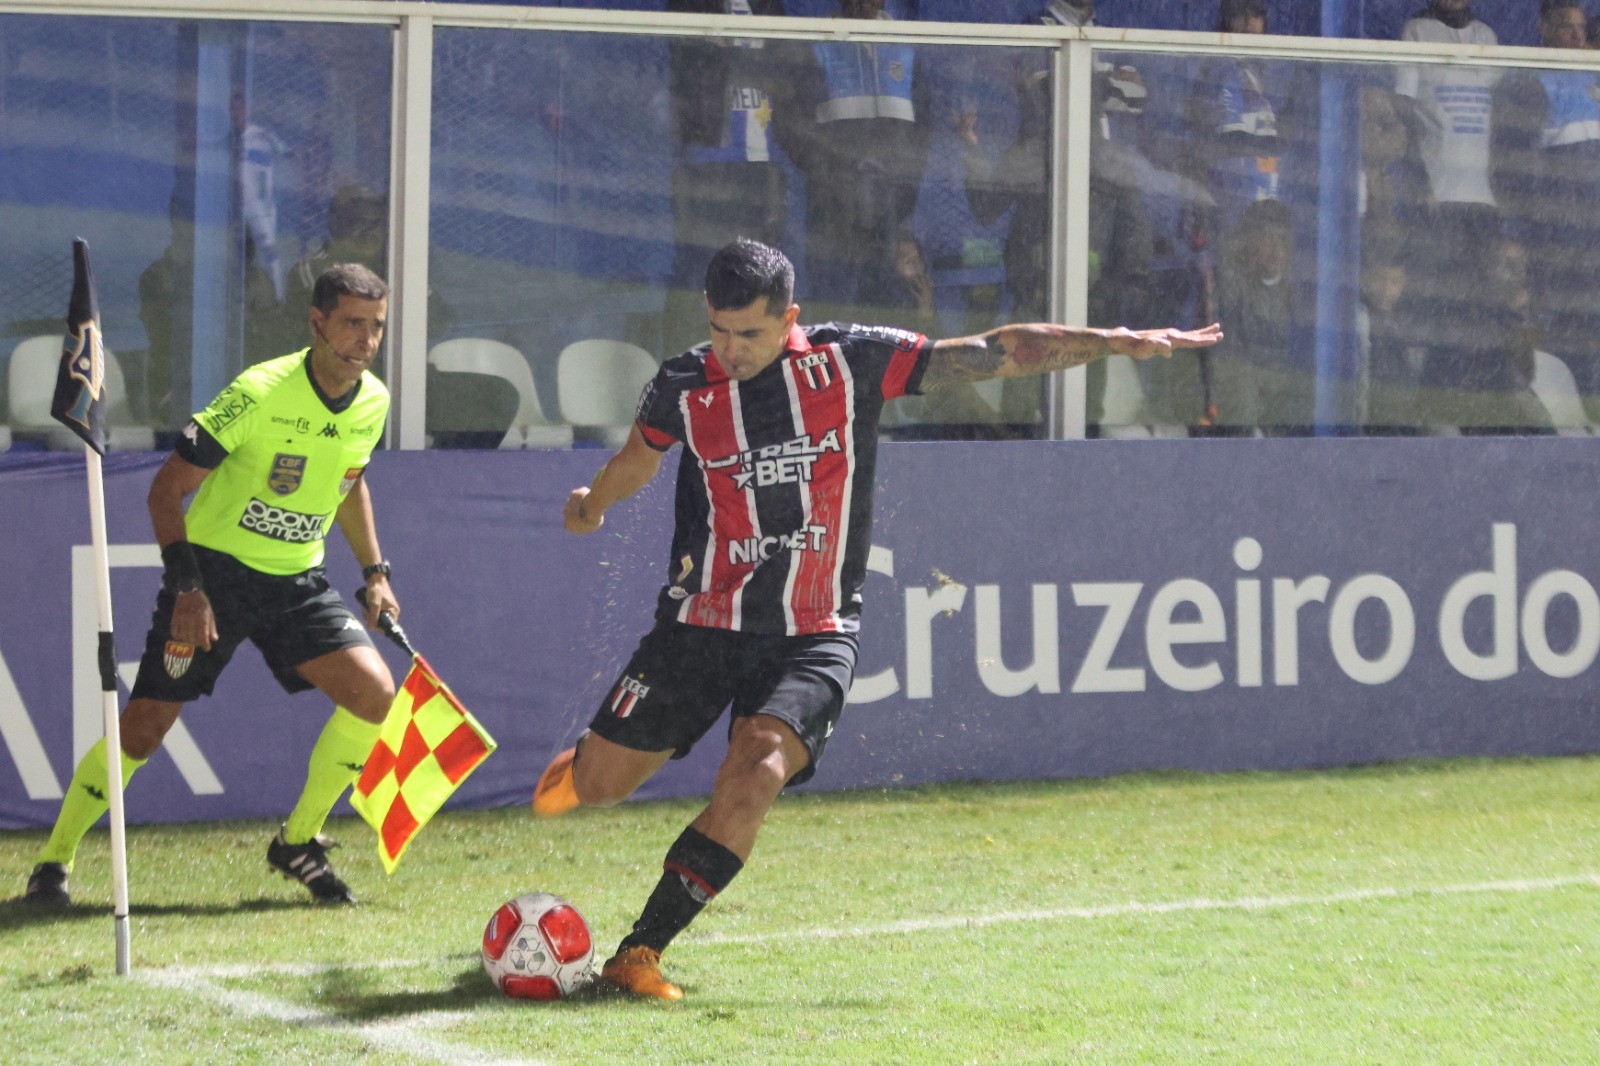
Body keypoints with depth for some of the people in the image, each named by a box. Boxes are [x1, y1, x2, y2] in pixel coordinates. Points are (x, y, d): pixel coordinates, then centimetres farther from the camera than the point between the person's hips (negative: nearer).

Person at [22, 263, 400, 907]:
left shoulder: (372, 402, -1)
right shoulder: (260, 393, -20)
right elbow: (166, 490, -15)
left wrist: (373, 571, 14)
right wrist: (186, 586, -23)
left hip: (296, 580, 5)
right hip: (214, 569, -5)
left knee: (375, 692, -13)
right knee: (146, 724, -10)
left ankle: (298, 843, 5)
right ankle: (54, 862, 7)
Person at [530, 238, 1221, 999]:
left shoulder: (852, 361, -6)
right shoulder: (681, 388, -4)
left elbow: (992, 354, -3)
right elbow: (636, 460, 19)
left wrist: (1113, 342, -8)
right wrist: (592, 507, 38)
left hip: (814, 636, -1)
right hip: (704, 618, 1)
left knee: (755, 774, -25)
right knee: (597, 783, 3)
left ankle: (640, 953, -17)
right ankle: (583, 758, 44)